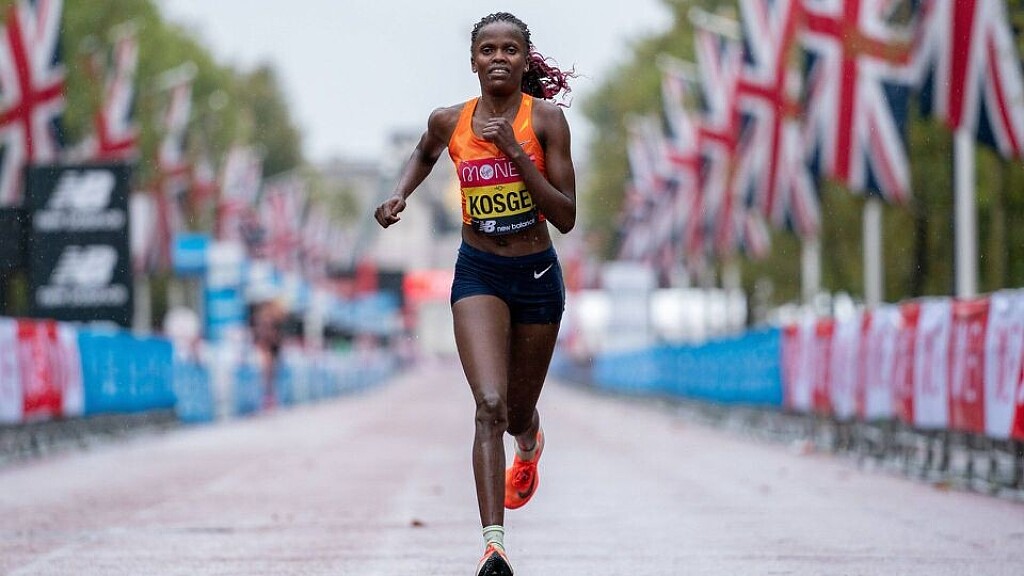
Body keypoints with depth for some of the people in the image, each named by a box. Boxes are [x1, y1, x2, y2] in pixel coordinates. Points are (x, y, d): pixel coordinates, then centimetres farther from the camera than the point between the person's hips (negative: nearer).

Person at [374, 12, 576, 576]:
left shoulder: (546, 119, -10)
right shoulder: (449, 122, -3)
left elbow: (566, 217, -15)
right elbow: (423, 153, 23)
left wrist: (515, 153, -22)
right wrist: (400, 194, 4)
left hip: (536, 275, 0)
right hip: (477, 273, 0)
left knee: (518, 411, 16)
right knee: (490, 404, -20)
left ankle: (529, 444, 57)